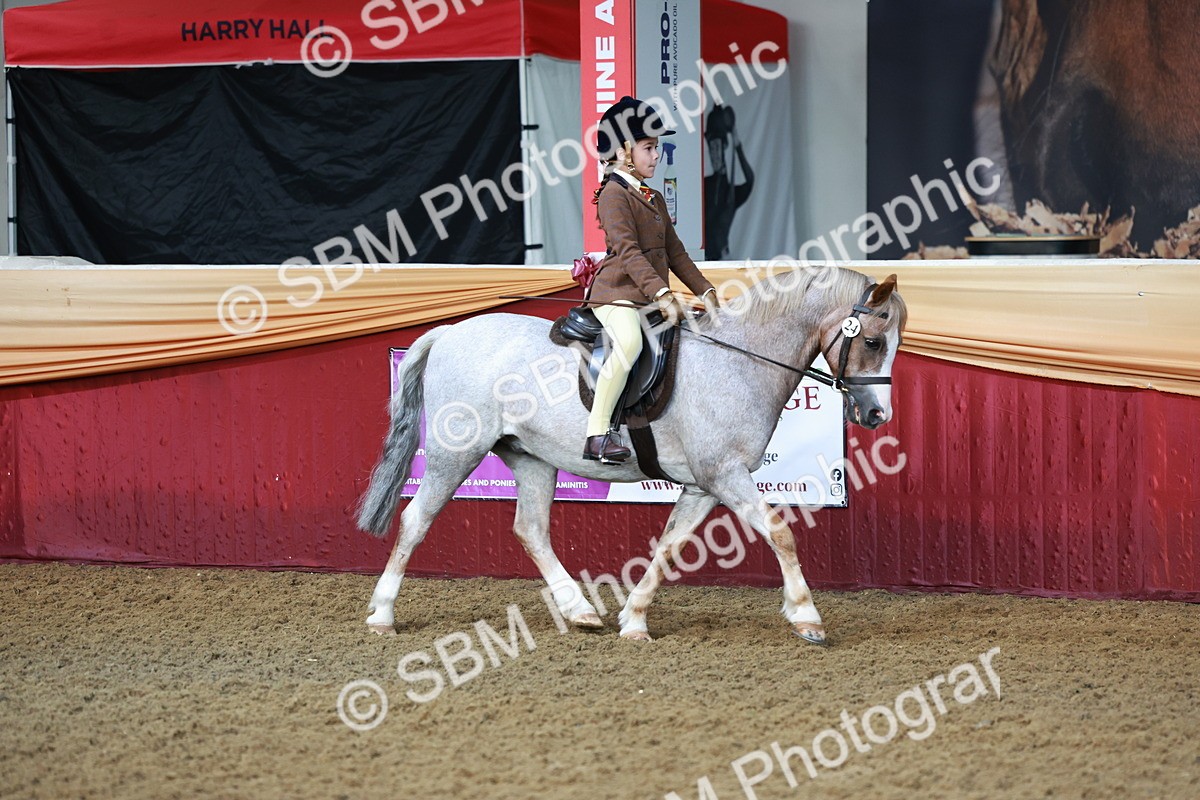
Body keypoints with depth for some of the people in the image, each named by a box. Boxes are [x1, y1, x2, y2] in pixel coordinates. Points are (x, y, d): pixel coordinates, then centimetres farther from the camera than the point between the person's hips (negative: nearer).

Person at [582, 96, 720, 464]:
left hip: (652, 298, 10)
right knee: (629, 343, -35)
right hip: (616, 294, -10)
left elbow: (675, 253, 21)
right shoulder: (613, 194, -8)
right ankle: (597, 435, -33)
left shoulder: (655, 199, 20)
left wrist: (705, 293, 10)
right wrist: (661, 294, -30)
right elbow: (627, 251, -20)